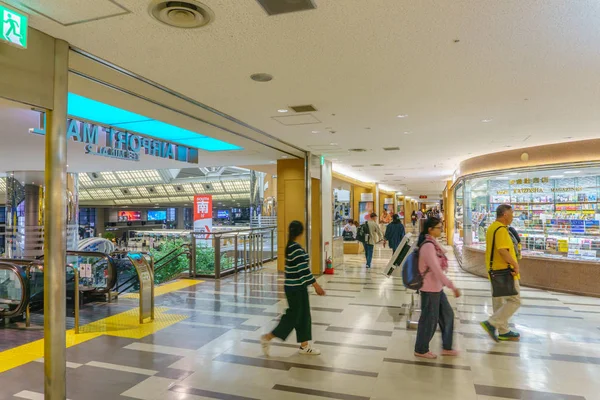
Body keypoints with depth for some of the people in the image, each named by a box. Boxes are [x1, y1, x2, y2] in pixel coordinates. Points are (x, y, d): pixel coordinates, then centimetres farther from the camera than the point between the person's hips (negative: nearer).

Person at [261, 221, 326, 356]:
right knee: (293, 316, 2)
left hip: (298, 287, 9)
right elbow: (304, 270, -24)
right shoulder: (297, 248, -22)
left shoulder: (291, 247, 7)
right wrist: (316, 285, -18)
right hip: (296, 289, -9)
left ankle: (304, 346, 24)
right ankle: (267, 338, 12)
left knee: (303, 315, 14)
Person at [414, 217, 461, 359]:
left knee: (447, 314, 17)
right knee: (429, 319, 4)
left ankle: (446, 347, 31)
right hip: (430, 288, -10)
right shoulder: (428, 246, -23)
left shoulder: (432, 243, 8)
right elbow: (437, 270, -27)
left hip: (437, 287, 10)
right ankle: (421, 350, 22)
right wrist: (453, 287, -24)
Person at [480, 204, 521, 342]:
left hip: (495, 270, 10)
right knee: (515, 300, -3)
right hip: (505, 271, -10)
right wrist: (515, 264, -17)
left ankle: (503, 332, 23)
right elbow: (502, 250, -28)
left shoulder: (492, 228, 13)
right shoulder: (501, 229, -18)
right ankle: (492, 323, -8)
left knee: (499, 301, 14)